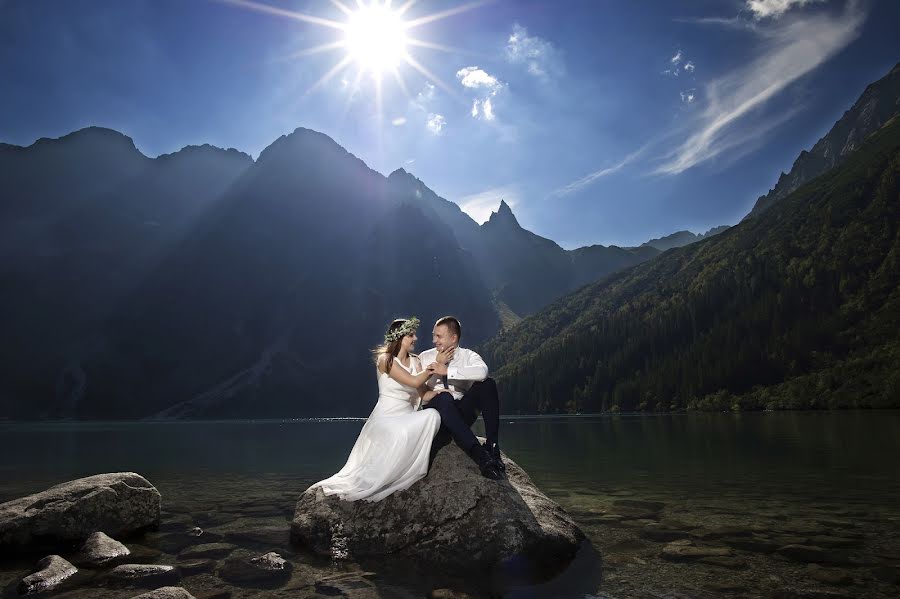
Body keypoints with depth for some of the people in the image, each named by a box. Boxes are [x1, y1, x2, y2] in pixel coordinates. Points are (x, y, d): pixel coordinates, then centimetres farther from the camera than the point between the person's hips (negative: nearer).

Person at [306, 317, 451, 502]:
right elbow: (414, 382, -19)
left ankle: (412, 470, -17)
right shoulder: (385, 360, -8)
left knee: (432, 415, -27)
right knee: (400, 436, -39)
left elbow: (424, 395, 4)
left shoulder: (415, 361, 11)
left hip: (407, 418, 6)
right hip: (386, 418, -5)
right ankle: (363, 485, -25)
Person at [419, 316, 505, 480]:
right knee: (444, 397, -36)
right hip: (435, 411, -1)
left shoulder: (468, 356, 6)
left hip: (463, 412, 1)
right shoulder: (425, 357, 10)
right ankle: (479, 454, -42)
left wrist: (447, 371, -23)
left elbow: (482, 372, -20)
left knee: (488, 384, -22)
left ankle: (492, 446, -26)